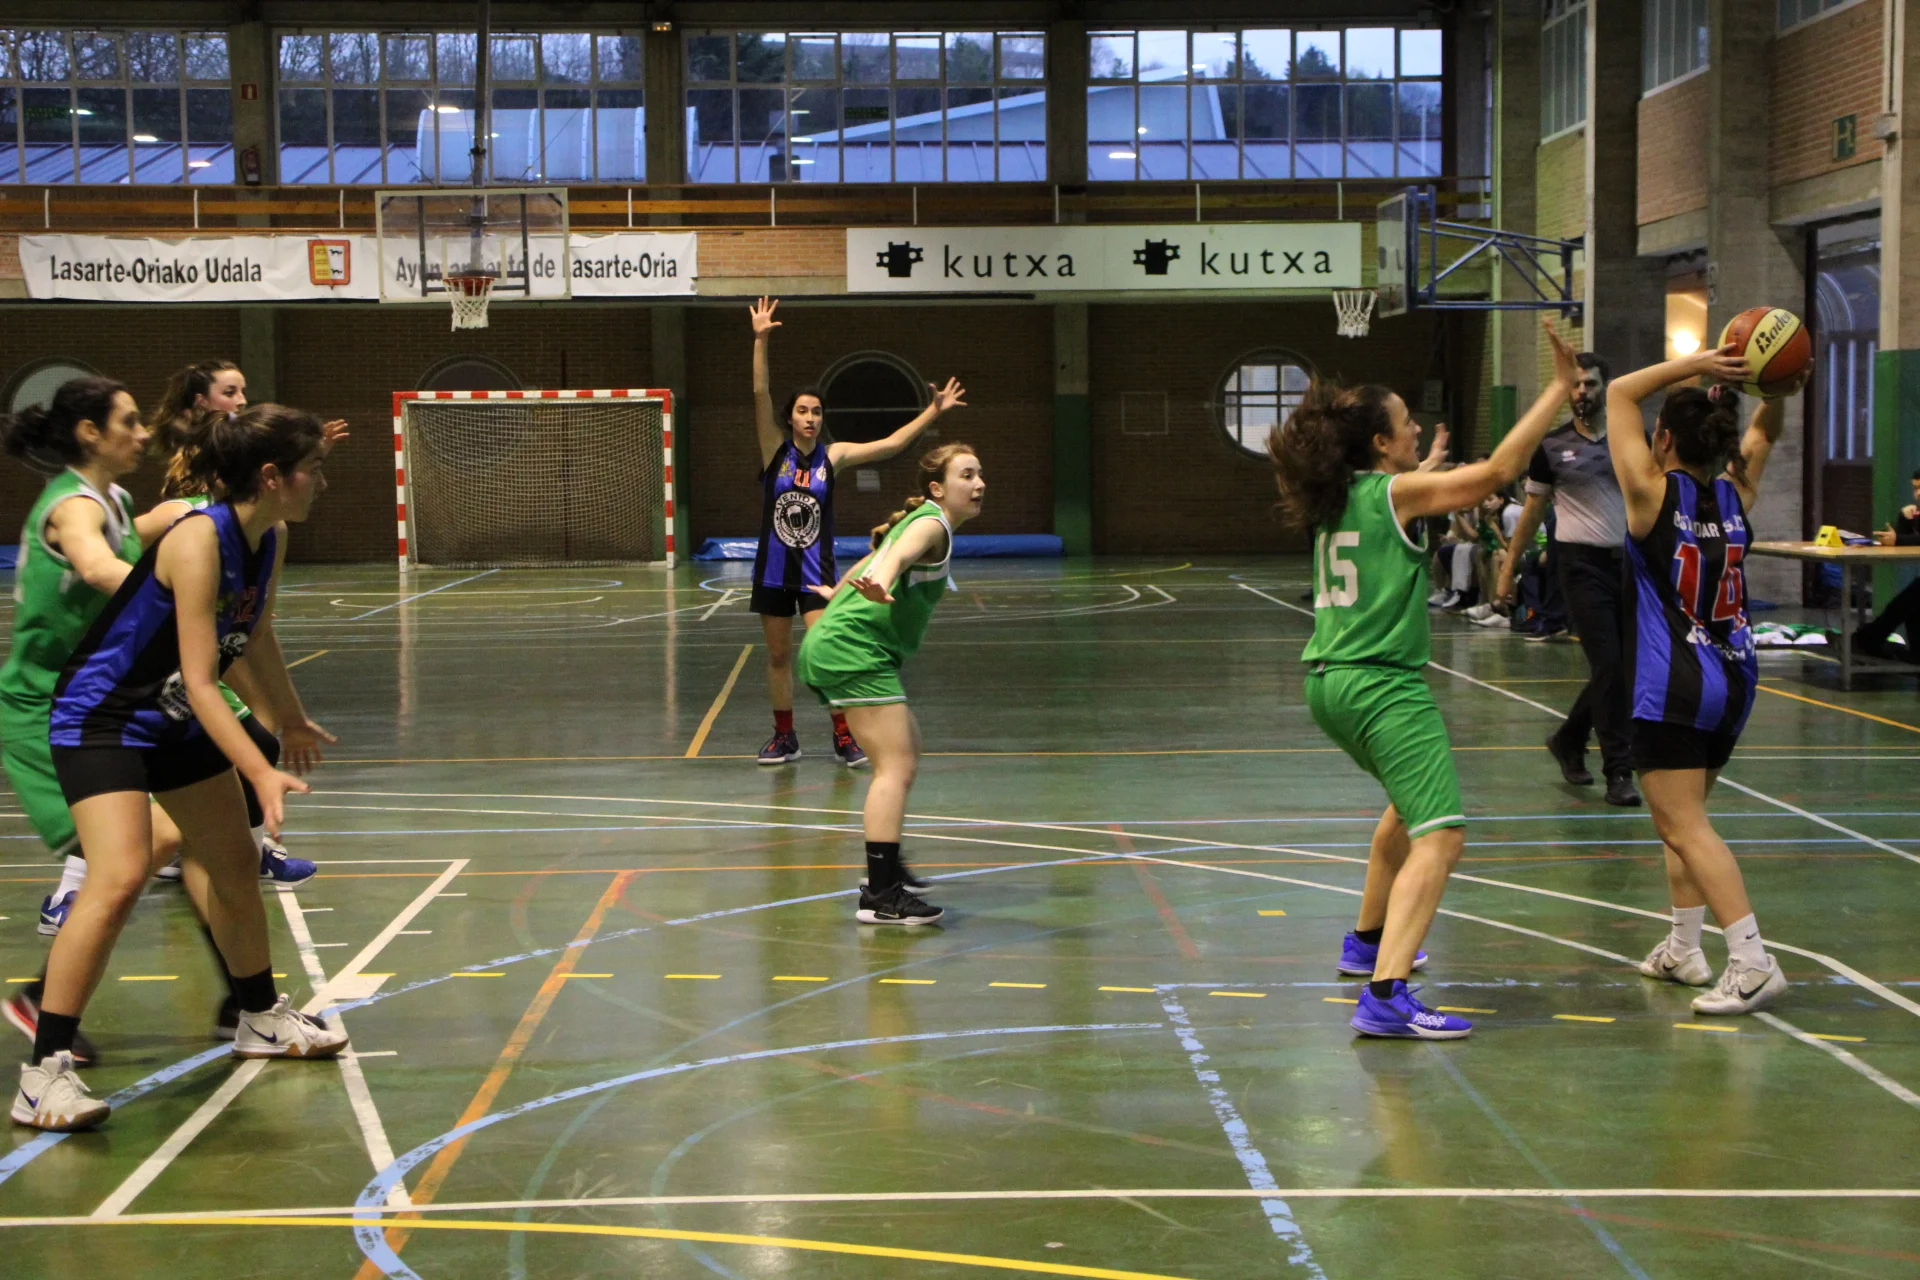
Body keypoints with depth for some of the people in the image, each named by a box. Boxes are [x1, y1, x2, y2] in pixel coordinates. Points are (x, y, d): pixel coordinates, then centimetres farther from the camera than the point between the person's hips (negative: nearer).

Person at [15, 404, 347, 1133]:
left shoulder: (272, 539, -2)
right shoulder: (199, 540, -27)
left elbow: (257, 640, 17)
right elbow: (199, 681, -30)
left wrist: (292, 723, 29)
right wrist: (262, 774, -36)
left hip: (177, 724, 9)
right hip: (101, 720, -9)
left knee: (238, 867, 17)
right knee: (119, 879, -25)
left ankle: (261, 1018, 39)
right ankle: (43, 1072, -20)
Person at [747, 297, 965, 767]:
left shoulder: (833, 456, 1)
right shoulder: (775, 449, -2)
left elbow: (891, 444, -2)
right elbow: (761, 394, -13)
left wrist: (932, 412, -8)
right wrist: (761, 340, -23)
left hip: (815, 571, -1)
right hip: (773, 569, 1)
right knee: (778, 656, 8)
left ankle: (844, 737, 1)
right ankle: (784, 736, 21)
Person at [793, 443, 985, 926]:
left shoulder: (921, 522, 20)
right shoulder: (932, 523, -10)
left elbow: (876, 557, 39)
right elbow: (896, 556, -32)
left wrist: (843, 591, 58)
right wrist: (878, 585, -55)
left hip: (832, 647, 11)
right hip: (854, 649, -11)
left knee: (907, 750, 23)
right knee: (896, 765, -18)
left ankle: (887, 866, 34)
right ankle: (880, 897, -25)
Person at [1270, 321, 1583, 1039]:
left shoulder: (1333, 498, 10)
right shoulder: (1395, 492, -11)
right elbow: (1497, 470, -16)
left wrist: (1425, 473, 43)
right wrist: (1559, 390, -11)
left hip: (1330, 683, 10)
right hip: (1383, 687, -10)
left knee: (1411, 803, 33)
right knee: (1440, 836, -16)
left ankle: (1368, 941, 45)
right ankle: (1385, 997, -30)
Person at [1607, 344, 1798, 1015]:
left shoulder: (1654, 493, -9)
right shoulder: (1736, 495, 5)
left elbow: (1620, 393, -2)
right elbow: (1762, 433, 22)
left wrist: (1695, 365, -11)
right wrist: (1779, 389, 2)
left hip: (1672, 688, -7)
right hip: (1732, 681, 7)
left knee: (1686, 827, -9)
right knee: (1682, 820, 21)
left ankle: (1752, 962, -19)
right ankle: (1683, 948, 26)